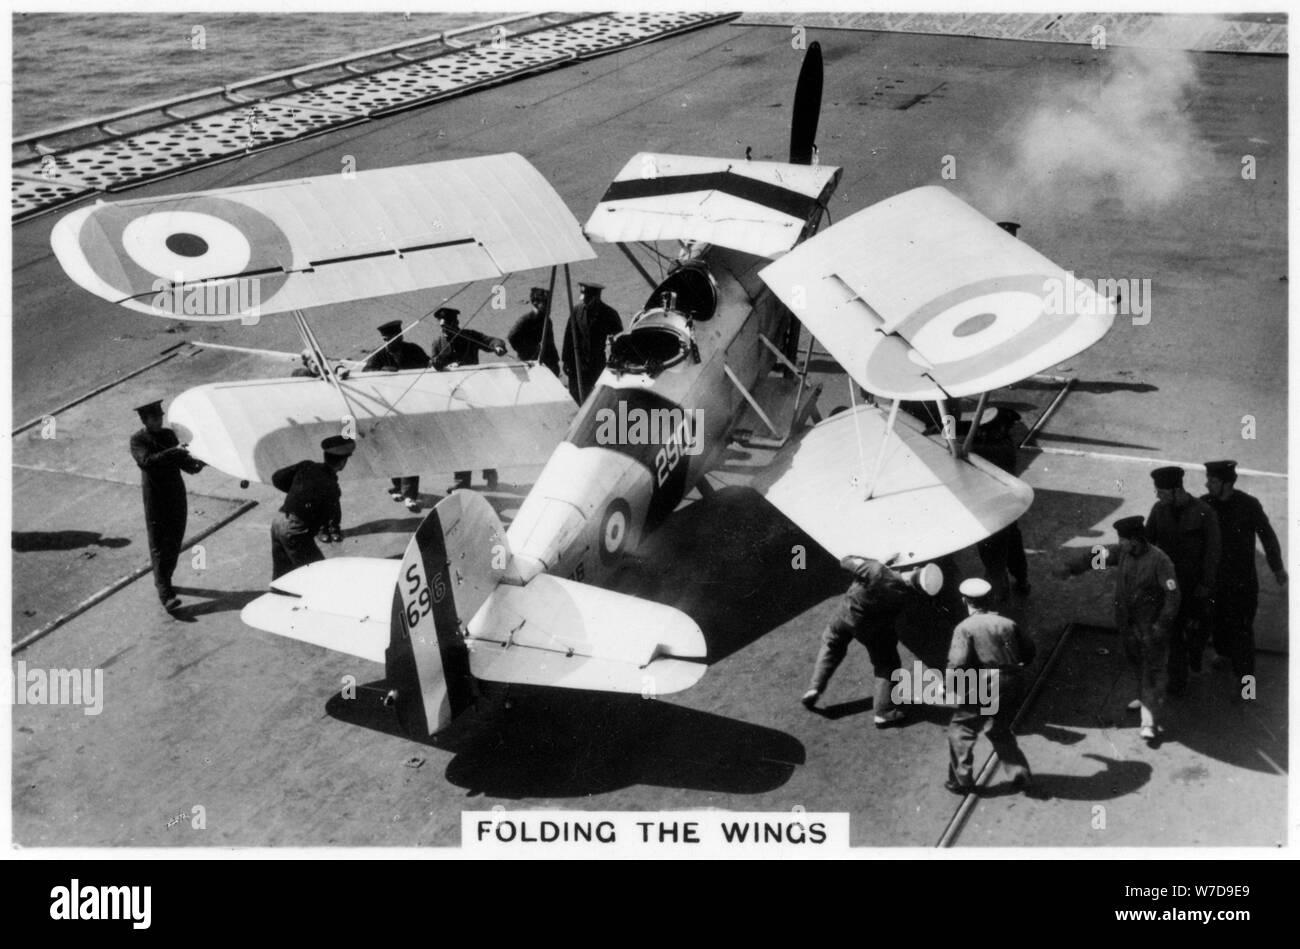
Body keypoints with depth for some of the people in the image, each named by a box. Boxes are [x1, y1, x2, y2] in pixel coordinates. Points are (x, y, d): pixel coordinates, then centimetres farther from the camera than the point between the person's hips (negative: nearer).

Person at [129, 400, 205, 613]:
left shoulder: (169, 435, 11)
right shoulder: (138, 440, -7)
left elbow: (182, 462, 14)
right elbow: (147, 461, -25)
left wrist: (195, 464, -8)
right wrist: (173, 452, -33)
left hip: (177, 495, 6)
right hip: (155, 499, -6)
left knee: (175, 543, 13)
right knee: (159, 546, -6)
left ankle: (163, 581, 31)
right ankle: (165, 594, -10)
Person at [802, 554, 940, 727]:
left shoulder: (876, 570, -36)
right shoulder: (907, 595, -27)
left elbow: (845, 561, -20)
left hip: (846, 614, 2)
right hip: (873, 629, -1)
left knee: (831, 645, 28)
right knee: (887, 665, 18)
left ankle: (815, 688, 21)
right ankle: (883, 712, 17)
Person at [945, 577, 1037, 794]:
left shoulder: (965, 628, -8)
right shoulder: (1009, 624, 7)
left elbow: (958, 664, -16)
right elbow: (1028, 653, 16)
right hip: (1013, 686, 6)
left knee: (960, 730, 11)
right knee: (1000, 731, 27)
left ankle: (961, 780, 10)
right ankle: (1021, 775, 23)